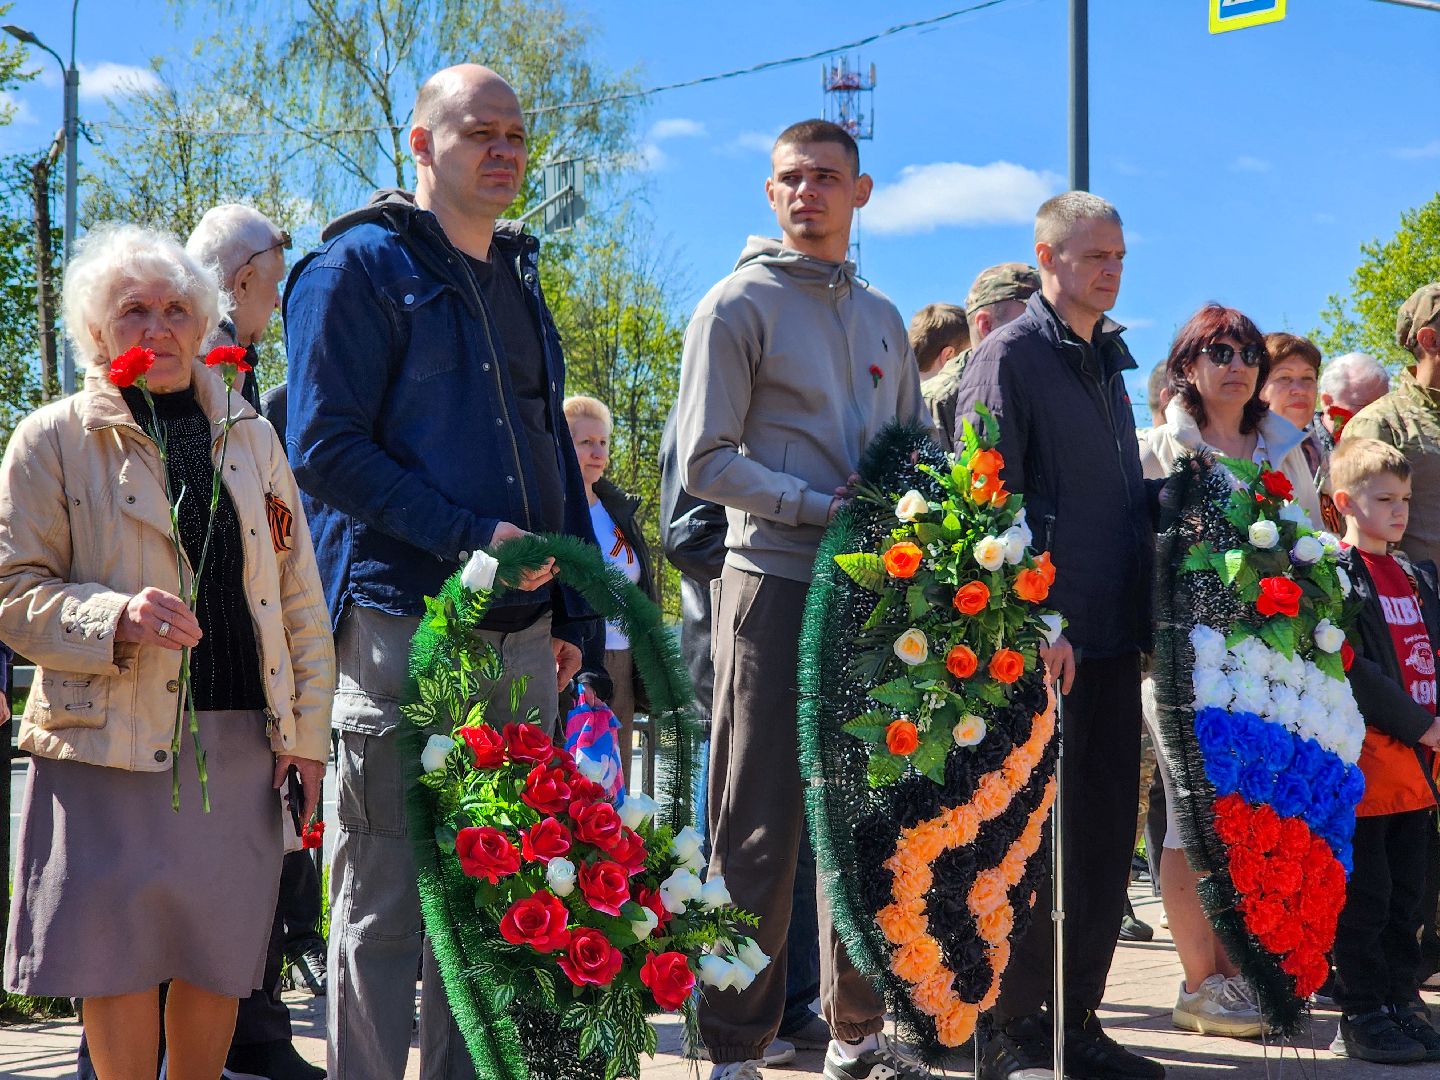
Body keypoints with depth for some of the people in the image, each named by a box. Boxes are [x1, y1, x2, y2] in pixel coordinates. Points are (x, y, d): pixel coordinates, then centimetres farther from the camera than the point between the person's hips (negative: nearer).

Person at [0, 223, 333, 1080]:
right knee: (120, 961, -3)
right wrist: (114, 620, -19)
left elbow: (299, 597, 14)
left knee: (218, 958, 6)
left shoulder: (251, 437, 14)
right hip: (112, 741, -3)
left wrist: (307, 729, 7)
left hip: (241, 741, 3)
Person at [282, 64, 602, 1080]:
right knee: (386, 898, -1)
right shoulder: (359, 267, -2)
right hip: (402, 623, -7)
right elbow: (325, 450, -11)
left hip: (520, 630, 7)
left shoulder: (518, 280, 19)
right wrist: (470, 536, -18)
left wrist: (573, 612, 14)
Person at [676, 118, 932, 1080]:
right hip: (776, 582, -6)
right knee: (762, 828, -5)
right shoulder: (740, 305, -1)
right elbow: (705, 461, -8)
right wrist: (824, 508, -16)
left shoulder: (881, 317, 17)